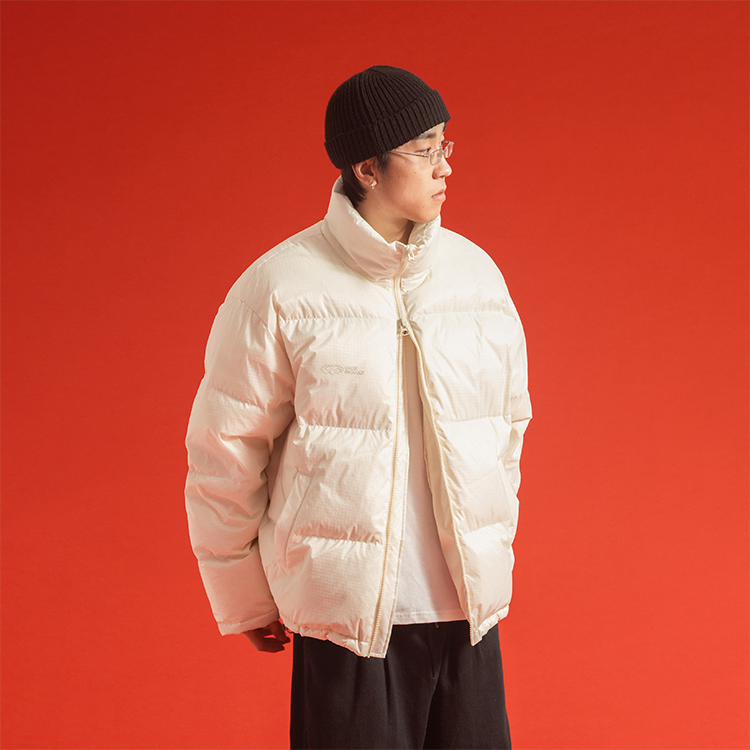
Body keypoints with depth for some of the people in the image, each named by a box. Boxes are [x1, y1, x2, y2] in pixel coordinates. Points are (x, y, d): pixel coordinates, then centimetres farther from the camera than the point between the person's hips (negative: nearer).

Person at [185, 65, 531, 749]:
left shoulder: (477, 273, 5)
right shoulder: (279, 288, -8)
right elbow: (224, 452, -1)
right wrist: (245, 600, 6)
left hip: (470, 610, 4)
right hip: (345, 615, -4)